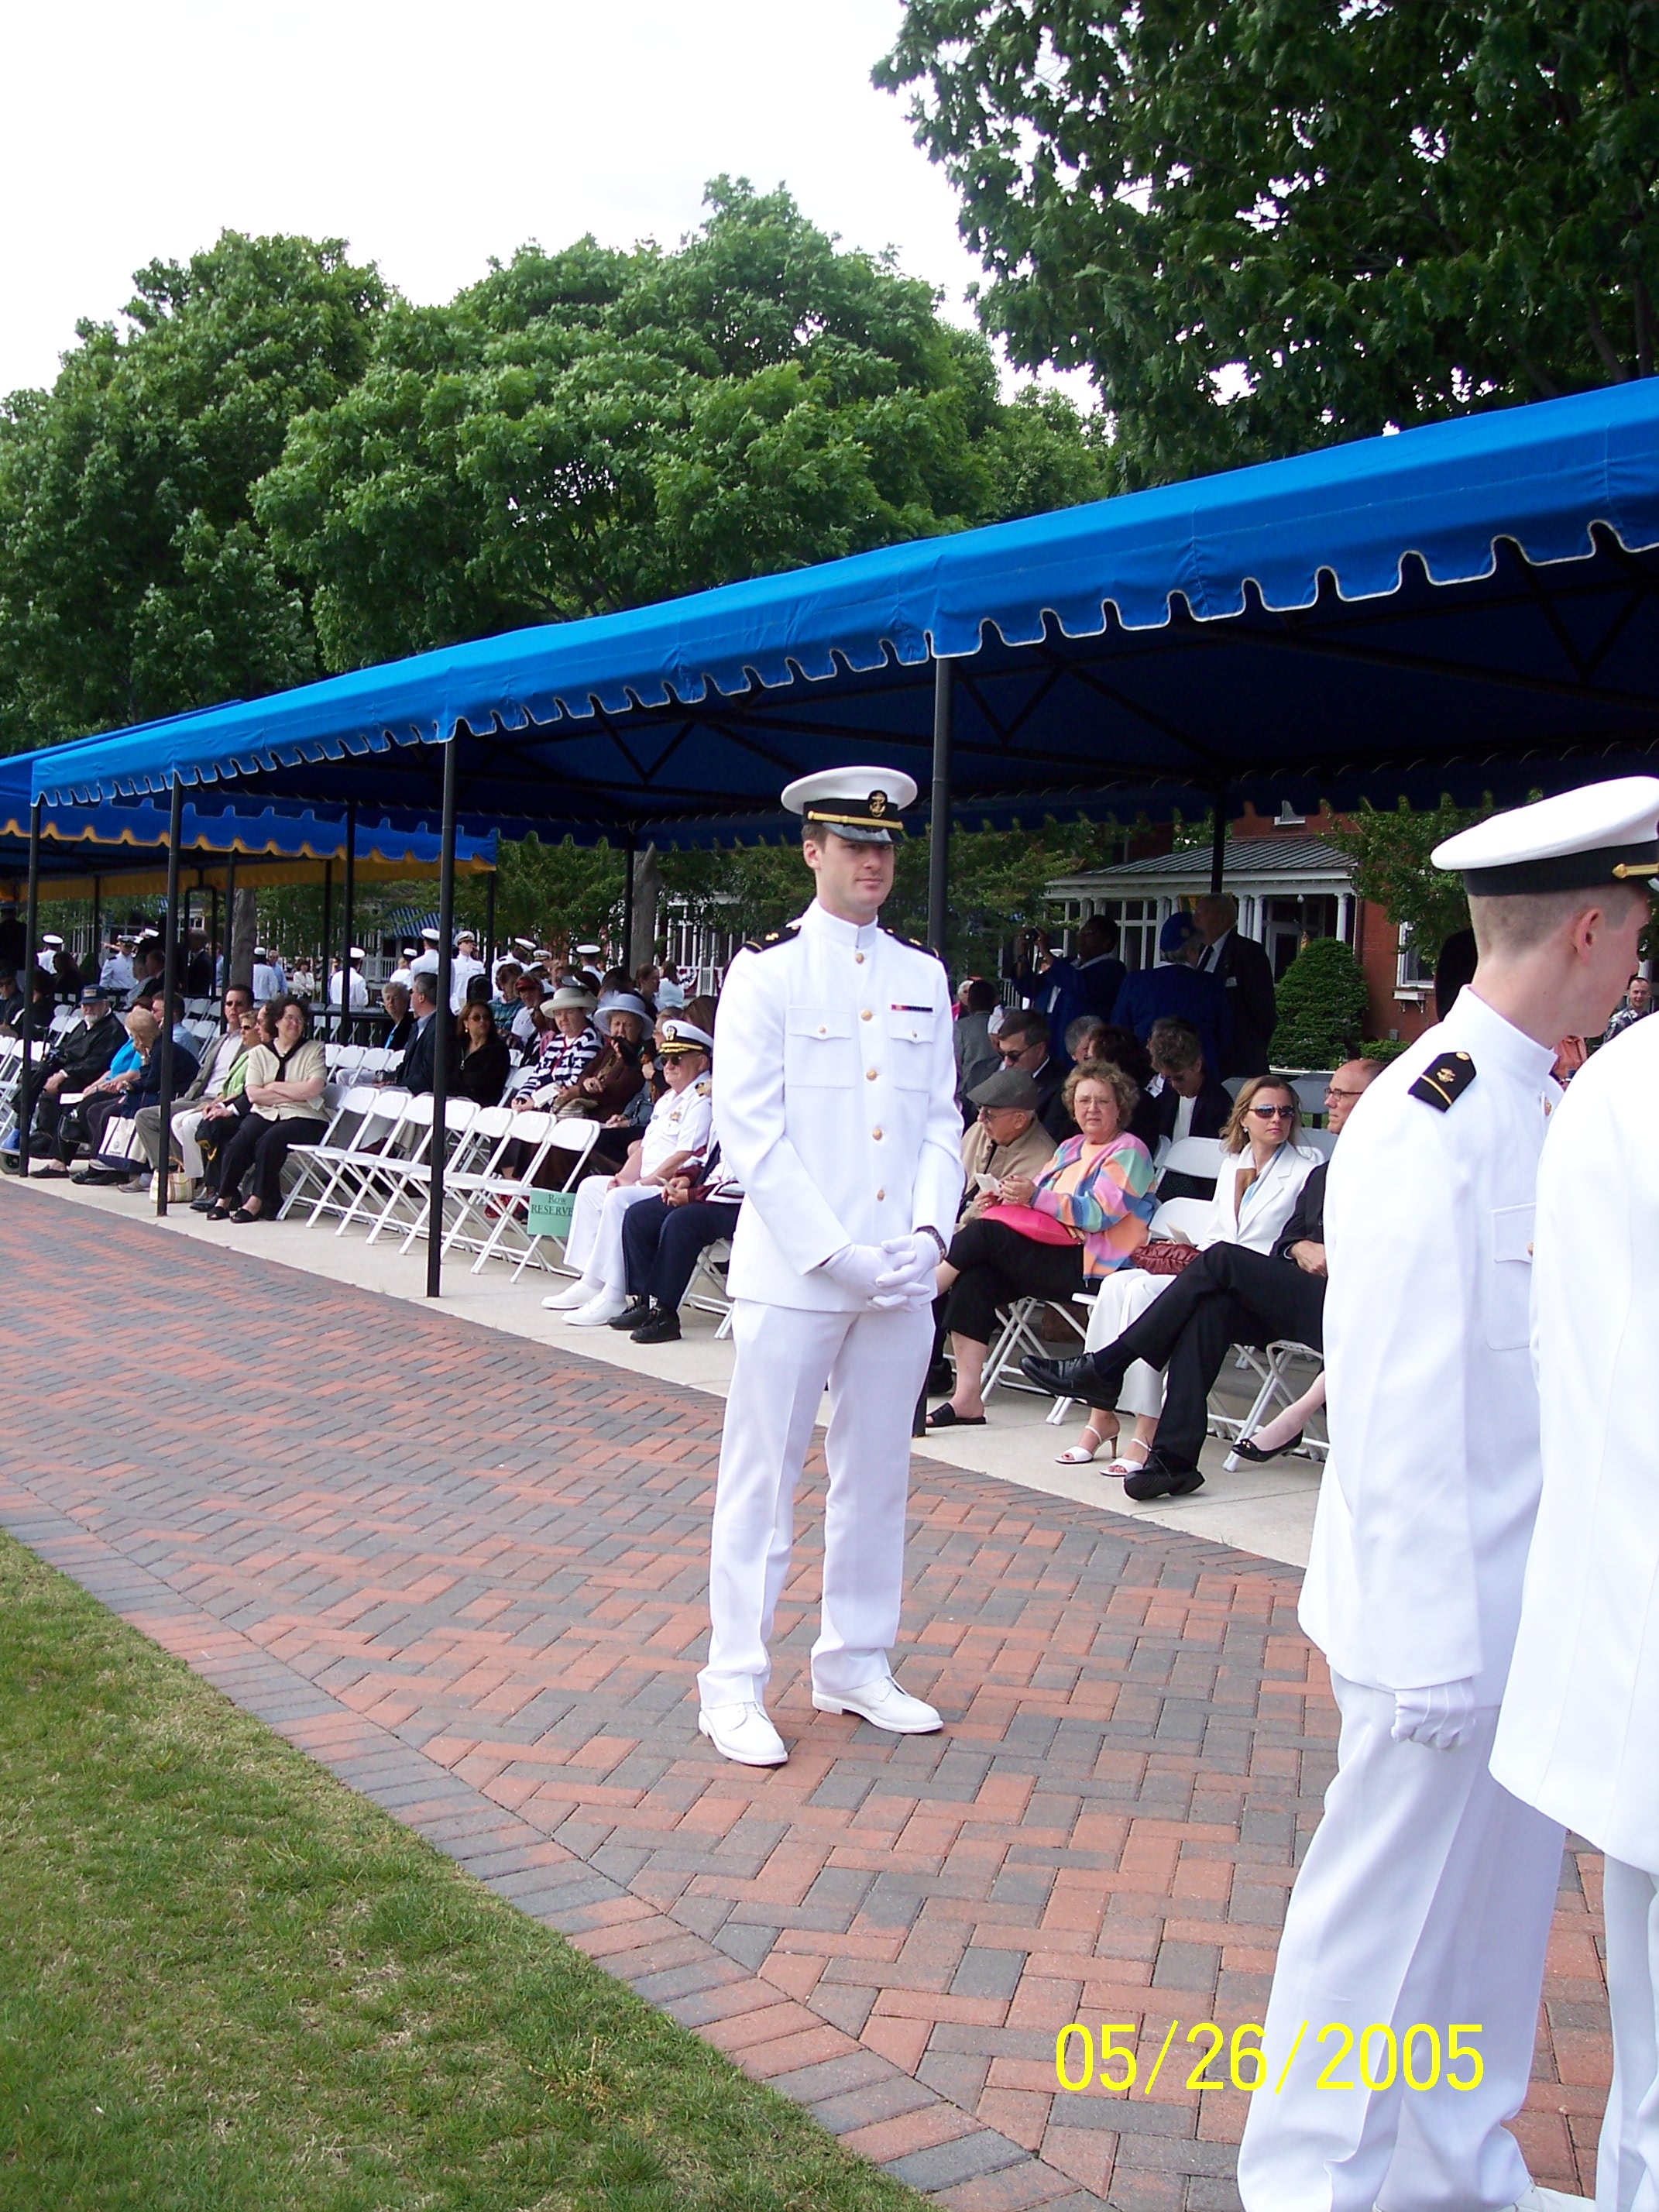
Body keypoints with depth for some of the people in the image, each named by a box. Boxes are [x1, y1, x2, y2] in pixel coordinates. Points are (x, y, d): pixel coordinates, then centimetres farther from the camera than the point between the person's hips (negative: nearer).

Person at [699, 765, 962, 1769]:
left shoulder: (925, 977, 11)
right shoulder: (767, 970, -3)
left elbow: (944, 1119, 12)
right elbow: (750, 1128, -10)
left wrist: (928, 1233, -4)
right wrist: (834, 1250, -15)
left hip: (902, 1274, 5)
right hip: (793, 1270, -5)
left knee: (878, 1476, 14)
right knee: (764, 1480, 2)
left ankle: (856, 1665, 28)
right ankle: (735, 1687, 12)